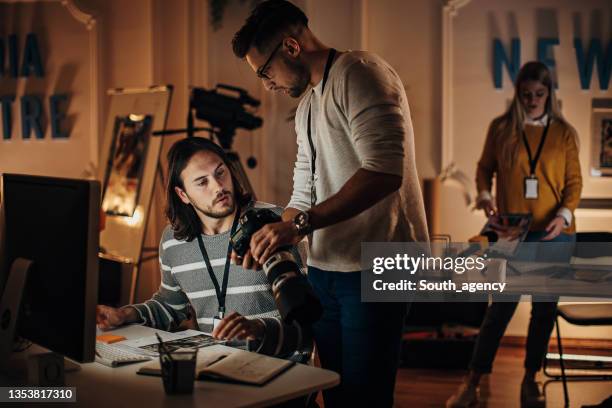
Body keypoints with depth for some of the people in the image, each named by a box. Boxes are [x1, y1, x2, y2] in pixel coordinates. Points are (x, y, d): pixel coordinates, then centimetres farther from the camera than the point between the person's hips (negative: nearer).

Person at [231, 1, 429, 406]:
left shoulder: (358, 72, -11)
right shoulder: (307, 105, 18)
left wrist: (300, 225, -23)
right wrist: (271, 240, 6)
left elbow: (384, 172, -24)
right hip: (325, 268, 9)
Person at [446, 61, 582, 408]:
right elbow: (484, 168, 11)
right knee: (502, 305, -1)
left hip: (554, 235, 2)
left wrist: (564, 214, -11)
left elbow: (574, 181, 5)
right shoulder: (501, 128, 3)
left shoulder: (564, 133, 4)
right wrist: (484, 195, -8)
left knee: (545, 307, 8)